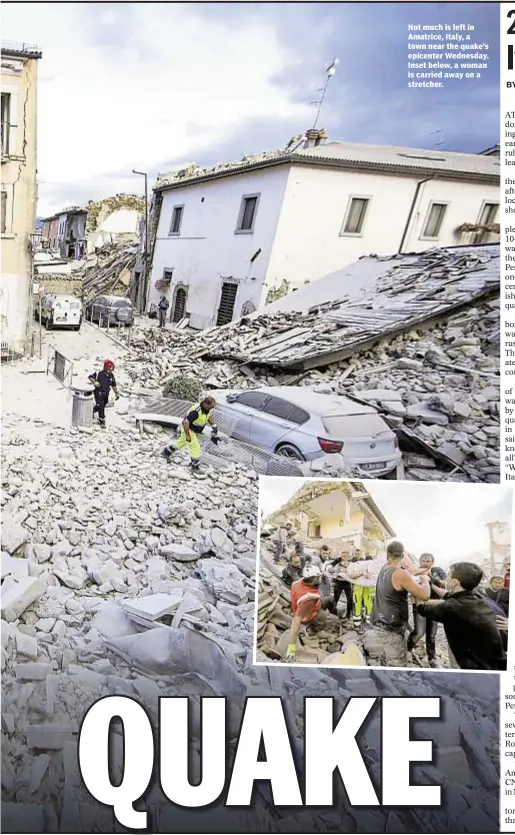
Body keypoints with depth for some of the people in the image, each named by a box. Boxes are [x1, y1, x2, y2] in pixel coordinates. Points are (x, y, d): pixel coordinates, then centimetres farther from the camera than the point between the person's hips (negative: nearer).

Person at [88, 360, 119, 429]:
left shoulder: (111, 375, 1)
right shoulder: (99, 374, -16)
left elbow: (113, 385, 13)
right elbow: (90, 377, -11)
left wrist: (116, 393, 11)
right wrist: (95, 382, -29)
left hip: (106, 394, 6)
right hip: (99, 393, -6)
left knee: (102, 406, 21)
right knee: (101, 407, -10)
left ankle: (92, 410, 51)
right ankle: (102, 422, 3)